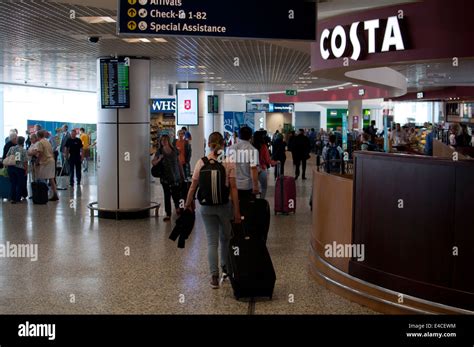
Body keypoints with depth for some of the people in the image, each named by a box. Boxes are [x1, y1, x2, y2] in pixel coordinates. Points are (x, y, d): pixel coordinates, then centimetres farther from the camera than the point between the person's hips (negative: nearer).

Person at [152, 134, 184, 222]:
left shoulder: (175, 150, 4)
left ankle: (177, 207, 35)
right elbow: (153, 162, 4)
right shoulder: (159, 152, 1)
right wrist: (159, 159, -17)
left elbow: (179, 163, 10)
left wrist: (182, 174, 9)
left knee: (176, 194, 2)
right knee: (167, 195, 0)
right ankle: (168, 214, 6)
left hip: (176, 176, 1)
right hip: (165, 177, 0)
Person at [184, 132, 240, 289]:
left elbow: (193, 186, 0)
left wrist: (188, 202, 17)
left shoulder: (201, 163, -3)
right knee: (225, 238, 20)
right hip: (225, 205, 0)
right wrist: (236, 210, -5)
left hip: (207, 206, 0)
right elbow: (233, 187, -9)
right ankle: (225, 268, 33)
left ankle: (214, 276, -2)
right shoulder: (229, 162, -7)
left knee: (212, 241, 5)